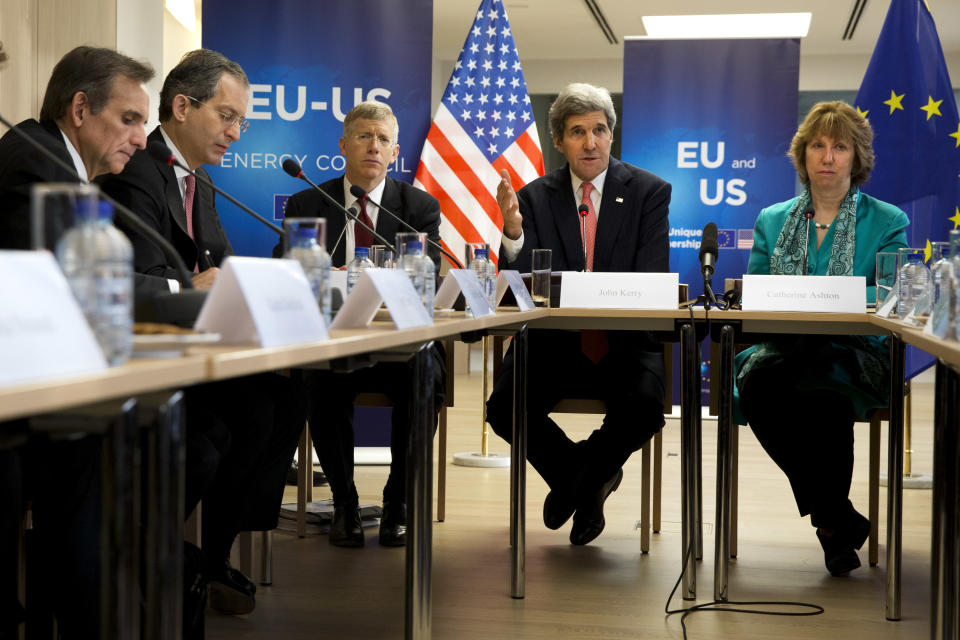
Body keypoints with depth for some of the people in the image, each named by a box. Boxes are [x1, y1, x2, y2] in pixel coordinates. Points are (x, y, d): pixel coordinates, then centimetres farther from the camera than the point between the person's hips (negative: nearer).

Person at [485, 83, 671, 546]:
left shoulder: (650, 191, 3)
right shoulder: (534, 197, 6)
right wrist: (512, 232, -23)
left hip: (625, 342, -1)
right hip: (555, 341, 2)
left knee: (644, 408, -30)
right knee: (505, 408, -23)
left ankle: (583, 476, 8)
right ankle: (586, 479, 11)